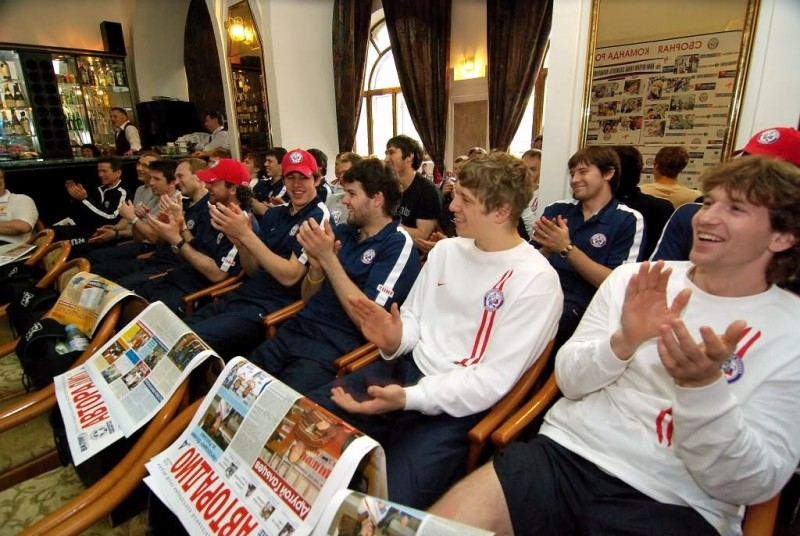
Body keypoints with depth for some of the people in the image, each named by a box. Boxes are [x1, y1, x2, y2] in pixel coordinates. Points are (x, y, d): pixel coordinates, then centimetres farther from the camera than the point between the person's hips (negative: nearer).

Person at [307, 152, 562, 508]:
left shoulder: (536, 281, -13)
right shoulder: (445, 249, 7)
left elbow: (493, 380, -16)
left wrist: (408, 398, -25)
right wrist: (394, 340, -12)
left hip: (458, 404, -5)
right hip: (404, 369, 6)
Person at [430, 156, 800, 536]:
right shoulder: (632, 278, 4)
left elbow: (753, 486, -6)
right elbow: (569, 381, 2)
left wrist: (704, 388, -23)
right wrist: (623, 341, -16)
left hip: (674, 504, -2)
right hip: (566, 451, 3)